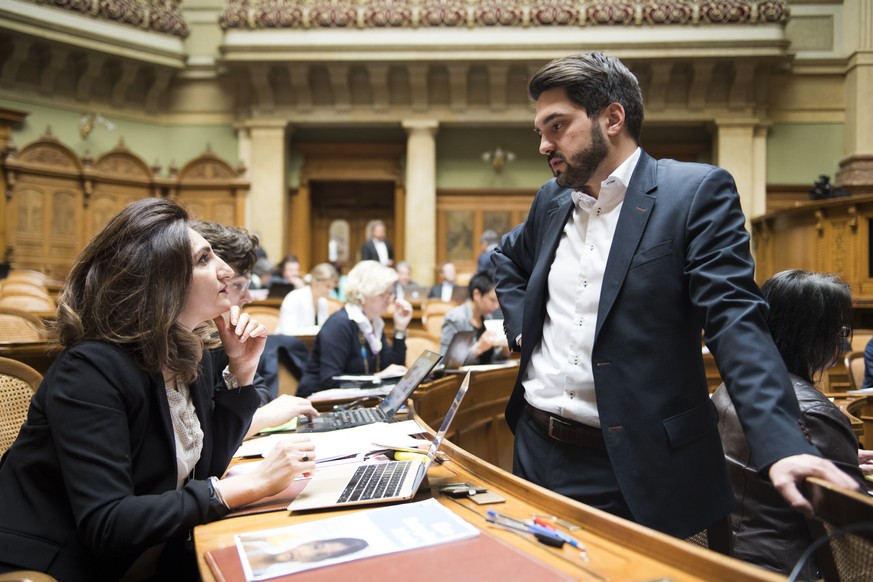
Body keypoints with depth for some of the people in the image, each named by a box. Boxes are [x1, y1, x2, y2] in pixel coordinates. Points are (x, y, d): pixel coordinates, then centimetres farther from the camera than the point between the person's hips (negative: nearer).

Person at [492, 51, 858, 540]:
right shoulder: (551, 200, 9)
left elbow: (736, 320, -17)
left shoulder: (696, 191, -9)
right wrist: (521, 325, 10)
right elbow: (508, 260, 28)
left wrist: (783, 443, -28)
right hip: (535, 450, 6)